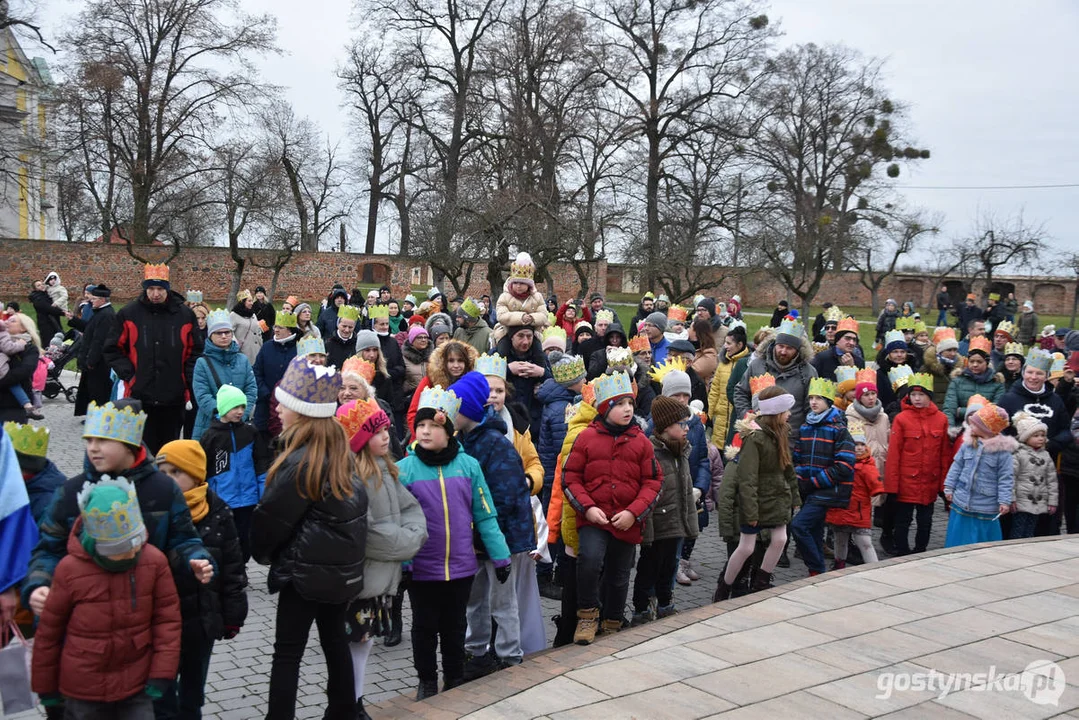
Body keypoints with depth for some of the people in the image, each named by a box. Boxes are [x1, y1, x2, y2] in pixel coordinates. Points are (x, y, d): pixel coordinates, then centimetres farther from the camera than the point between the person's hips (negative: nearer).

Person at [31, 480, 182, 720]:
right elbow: (48, 630, -5)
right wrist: (45, 686, 4)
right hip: (83, 691, -1)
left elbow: (168, 618, -4)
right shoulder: (70, 569, -16)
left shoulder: (154, 561, -12)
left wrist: (161, 674, -7)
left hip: (138, 686, 1)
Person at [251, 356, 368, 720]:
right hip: (341, 567, 8)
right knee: (335, 642, 18)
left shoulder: (300, 462, -21)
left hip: (306, 570, -8)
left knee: (287, 652, 2)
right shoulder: (340, 450, 3)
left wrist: (261, 552, 8)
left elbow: (272, 516, -12)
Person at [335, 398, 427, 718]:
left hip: (383, 573, 9)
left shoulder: (386, 469, 10)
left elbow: (410, 506, 12)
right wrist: (406, 542, -15)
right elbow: (364, 532, -25)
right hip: (359, 575, -9)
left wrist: (413, 534, -8)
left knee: (365, 639, 17)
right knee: (354, 641, 2)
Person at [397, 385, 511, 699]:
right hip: (421, 568, -1)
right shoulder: (405, 469, -9)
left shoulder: (468, 465, -4)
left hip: (461, 565, 1)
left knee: (455, 626, 17)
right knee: (425, 626, 14)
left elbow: (485, 515, 0)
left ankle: (455, 679, 36)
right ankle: (427, 681, 34)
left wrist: (500, 555, -1)